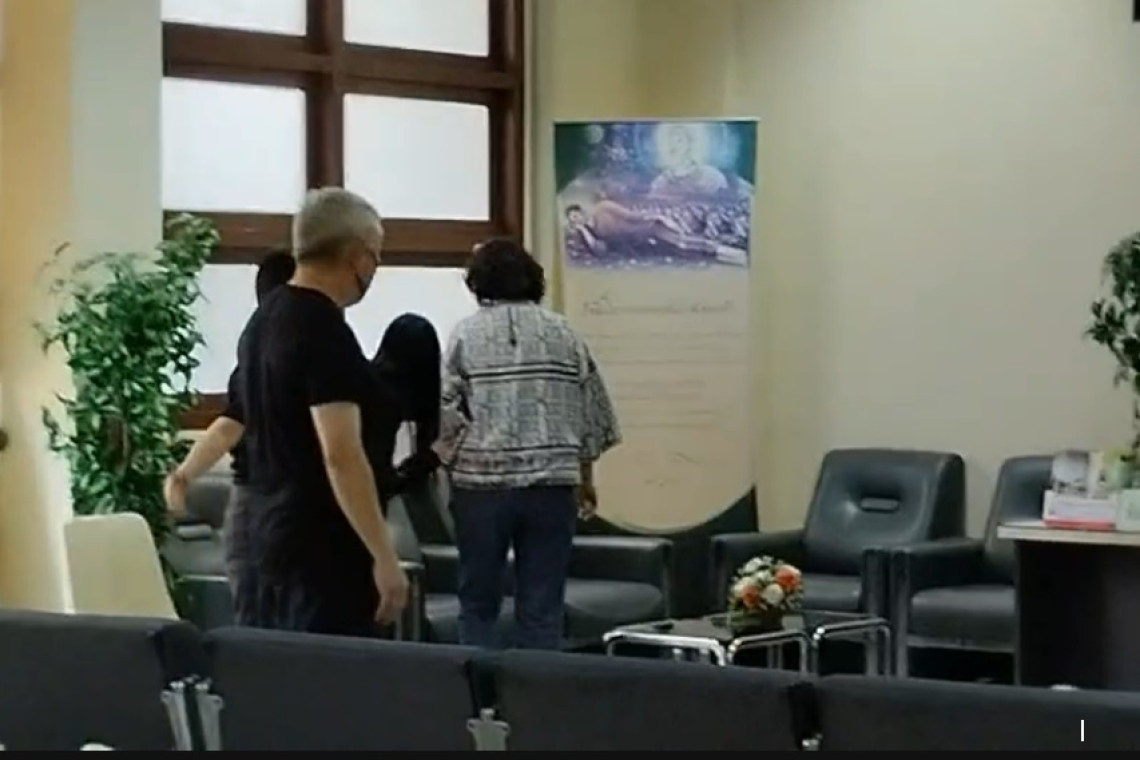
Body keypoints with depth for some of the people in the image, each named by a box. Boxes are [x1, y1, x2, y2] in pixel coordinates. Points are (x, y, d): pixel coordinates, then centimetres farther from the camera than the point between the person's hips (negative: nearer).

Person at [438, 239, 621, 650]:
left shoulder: (466, 334, 0)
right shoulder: (562, 332, 7)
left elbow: (442, 412, -9)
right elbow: (594, 412, 8)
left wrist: (458, 459, 6)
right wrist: (585, 477, 18)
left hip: (482, 484, -1)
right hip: (552, 484, 2)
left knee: (478, 602, 8)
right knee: (542, 607, 4)